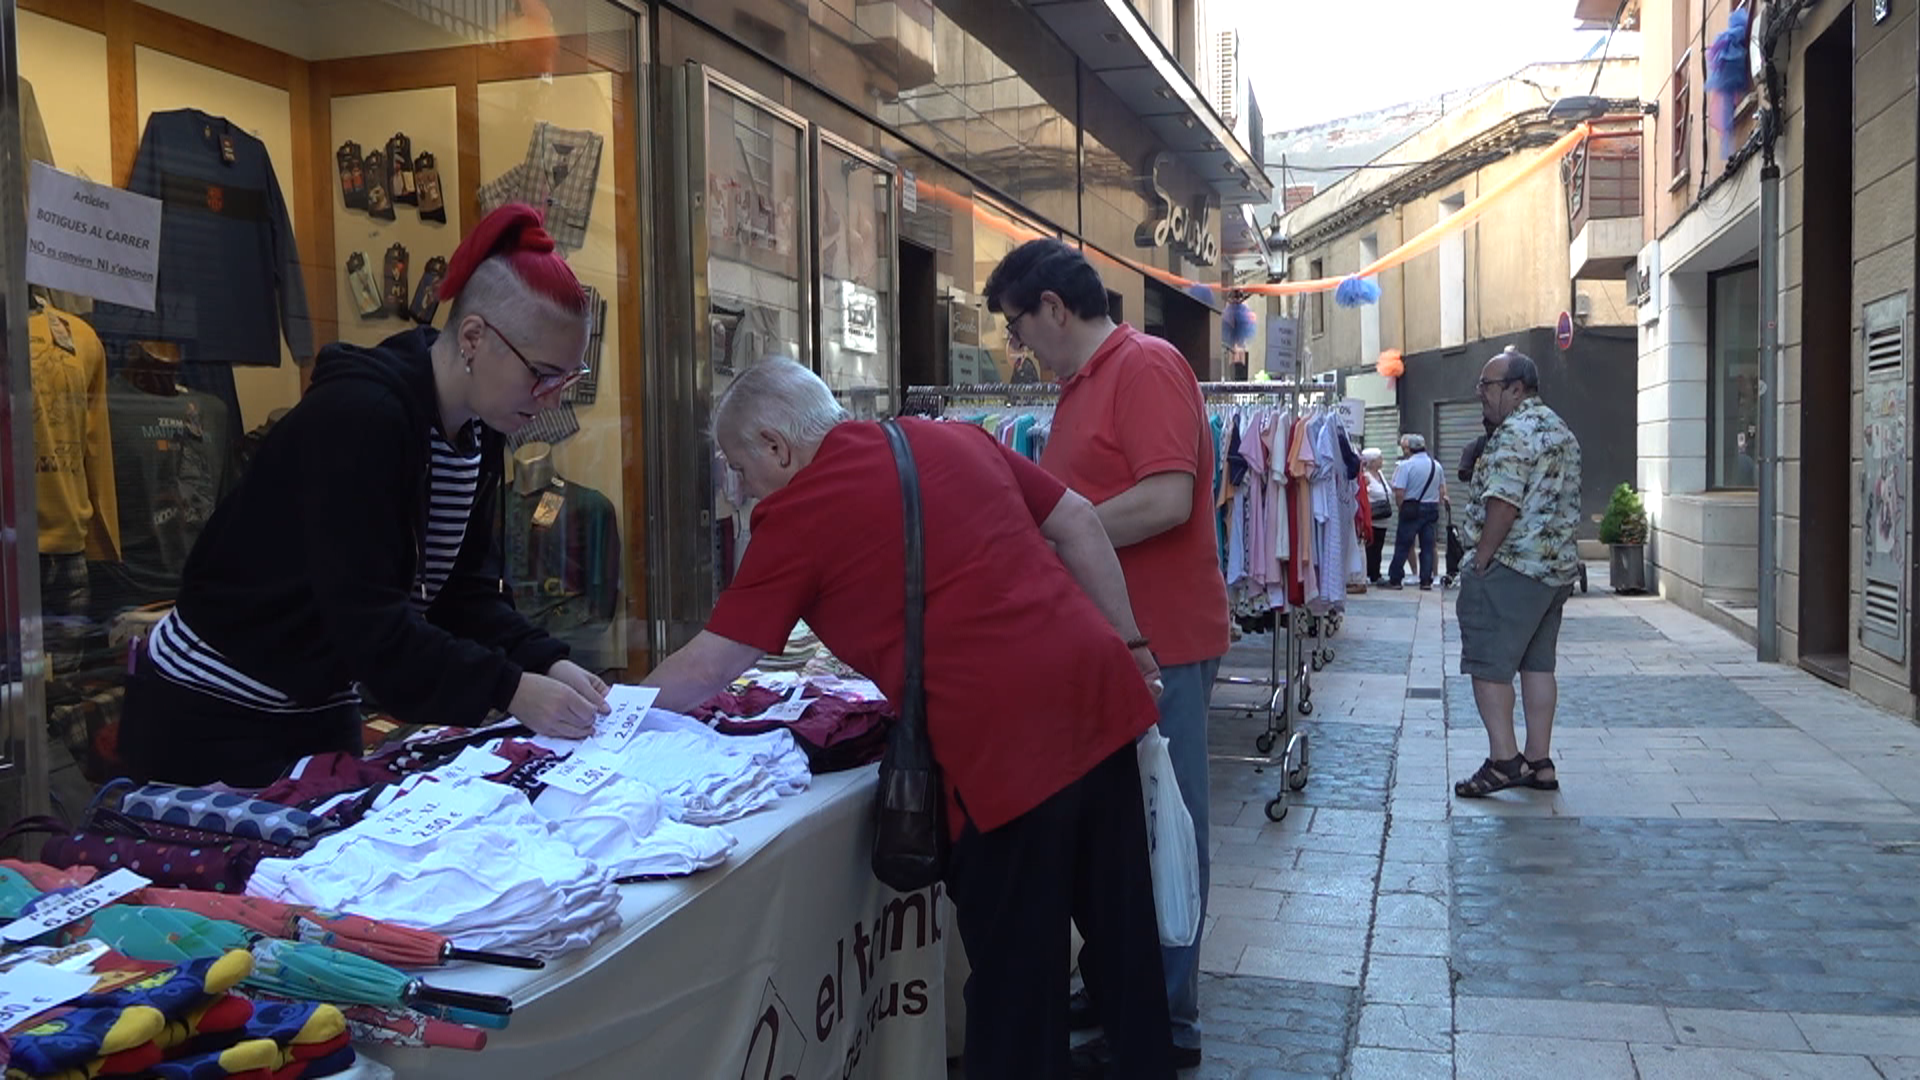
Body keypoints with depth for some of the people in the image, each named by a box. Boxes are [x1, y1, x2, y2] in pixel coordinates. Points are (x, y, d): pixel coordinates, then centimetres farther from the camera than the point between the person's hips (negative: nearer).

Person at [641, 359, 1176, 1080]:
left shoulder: (797, 512, -2)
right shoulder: (957, 440, 15)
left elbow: (709, 666, 2)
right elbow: (1079, 524, 15)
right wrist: (1129, 644, 19)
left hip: (1005, 738, -7)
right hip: (1101, 690, 7)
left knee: (1014, 972, 9)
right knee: (1124, 929, 22)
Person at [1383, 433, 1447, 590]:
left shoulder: (1405, 465, -12)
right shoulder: (1437, 465, 7)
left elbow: (1399, 492, -16)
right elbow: (1442, 491, 12)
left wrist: (1400, 507, 0)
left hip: (1412, 509, -5)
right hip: (1432, 509, 5)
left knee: (1402, 545, 1)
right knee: (1428, 546, 8)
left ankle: (1395, 579, 3)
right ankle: (1426, 580, 9)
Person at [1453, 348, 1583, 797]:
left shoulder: (1515, 432, -15)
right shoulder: (1560, 430, 17)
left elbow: (1503, 504, -22)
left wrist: (1480, 560, -15)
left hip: (1512, 567, -10)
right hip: (1556, 567, 10)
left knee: (1488, 664, -4)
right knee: (1538, 664, 12)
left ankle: (1503, 759, -6)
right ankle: (1539, 762, 15)